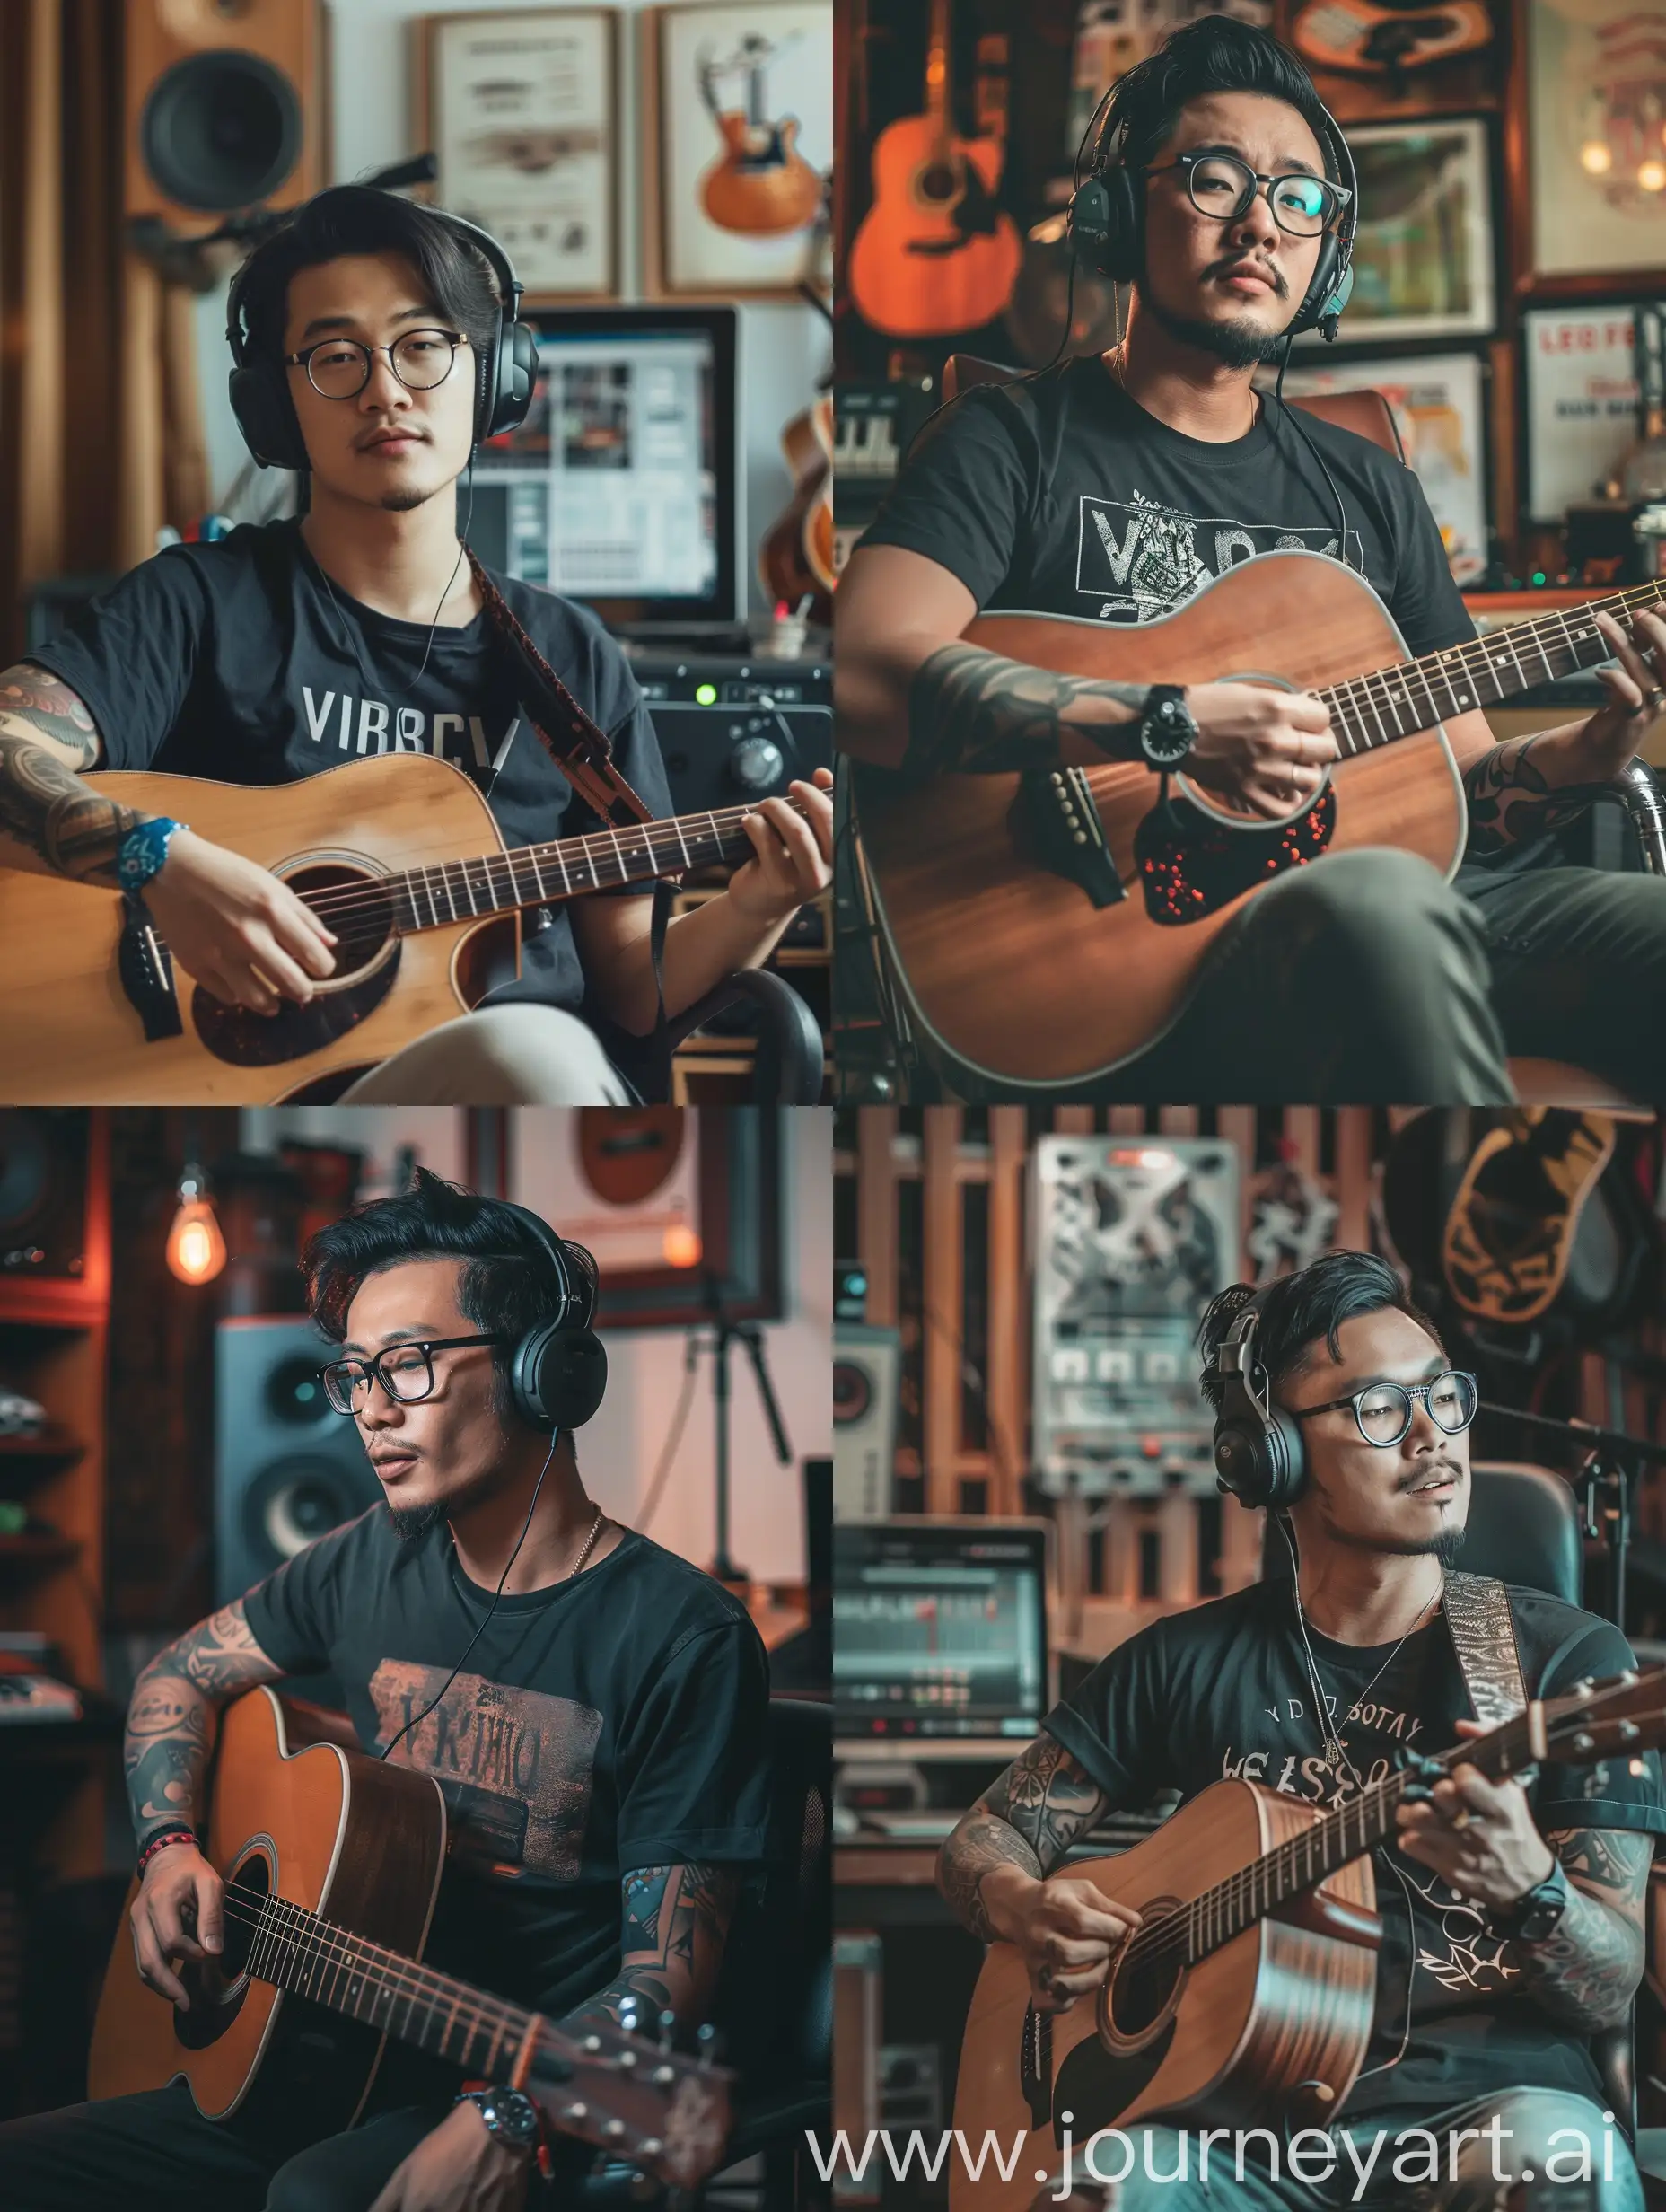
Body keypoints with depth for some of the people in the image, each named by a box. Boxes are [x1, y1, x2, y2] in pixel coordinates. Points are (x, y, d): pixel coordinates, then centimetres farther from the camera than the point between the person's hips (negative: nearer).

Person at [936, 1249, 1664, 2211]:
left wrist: (1529, 1890, -24)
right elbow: (984, 1840, 19)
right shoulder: (1188, 1661, 12)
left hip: (1479, 2099, 1)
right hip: (1247, 2120, 0)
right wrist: (1024, 1908, -6)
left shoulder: (1572, 1660, 4)